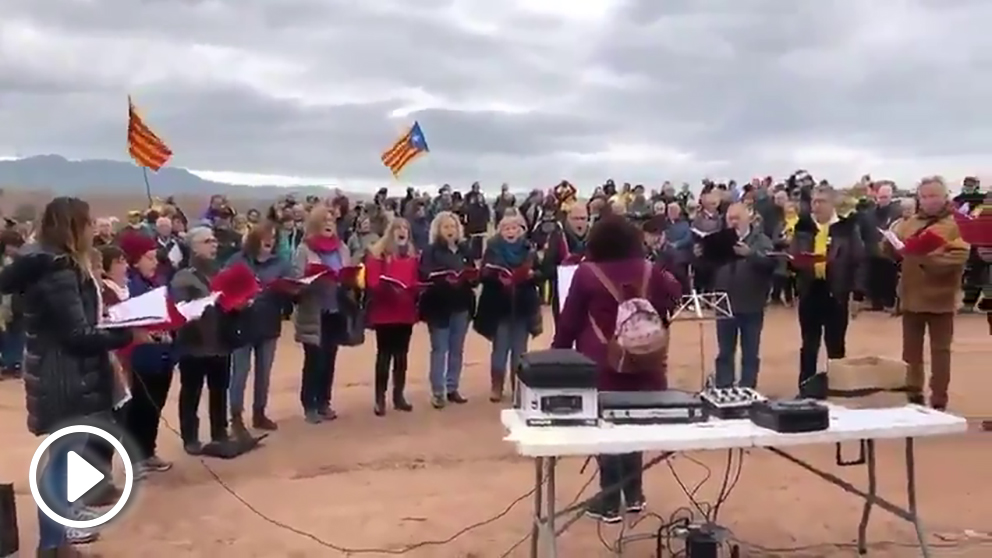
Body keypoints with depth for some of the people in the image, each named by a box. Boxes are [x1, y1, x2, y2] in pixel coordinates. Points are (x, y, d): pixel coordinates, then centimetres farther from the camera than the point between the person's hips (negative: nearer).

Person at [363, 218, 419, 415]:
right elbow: (372, 282, -12)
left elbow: (415, 282, 14)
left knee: (402, 354, 10)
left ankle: (399, 395, 20)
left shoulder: (412, 254, 12)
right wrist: (386, 288, -27)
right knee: (384, 354, -1)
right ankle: (380, 398, 5)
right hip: (384, 311, -5)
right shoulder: (378, 253, -5)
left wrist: (415, 289, -6)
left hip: (405, 310, 5)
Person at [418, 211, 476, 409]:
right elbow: (424, 276, -13)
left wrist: (471, 278, -11)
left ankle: (452, 388, 21)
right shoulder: (430, 252, -2)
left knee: (457, 349, 11)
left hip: (462, 306, 5)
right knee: (439, 349, -1)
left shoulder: (464, 250, 12)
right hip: (439, 306, -5)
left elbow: (474, 277, 11)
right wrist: (444, 280, -27)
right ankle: (438, 392, 5)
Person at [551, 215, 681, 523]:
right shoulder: (650, 272, 1)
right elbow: (671, 301, 13)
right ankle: (634, 495, 27)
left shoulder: (587, 273, -8)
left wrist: (559, 355, 6)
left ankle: (610, 503, 10)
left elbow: (569, 321, -3)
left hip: (602, 365, -4)